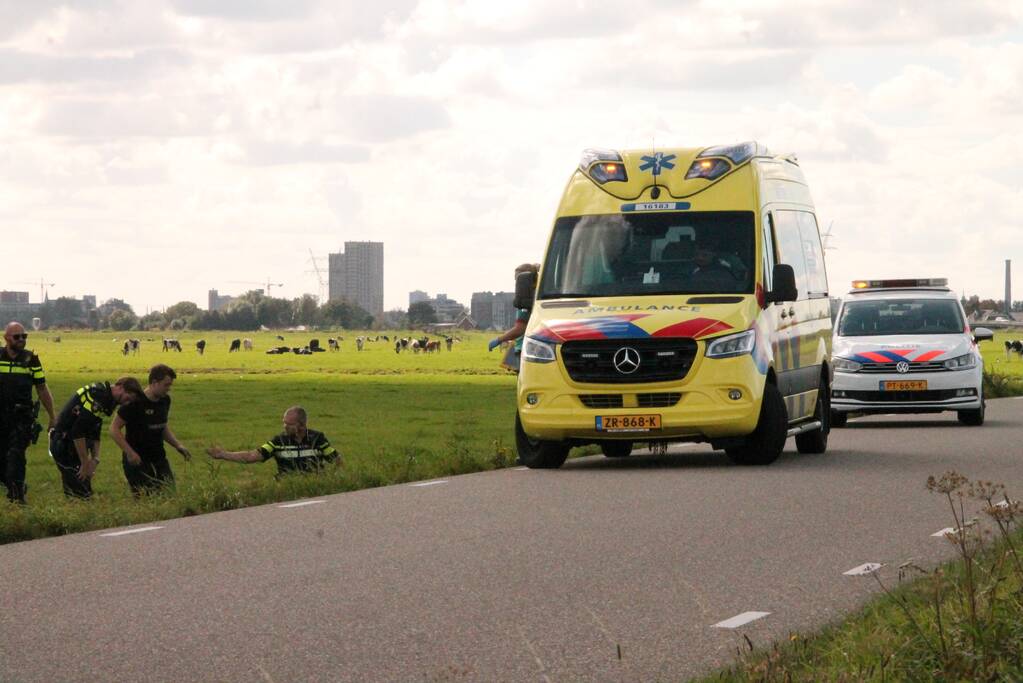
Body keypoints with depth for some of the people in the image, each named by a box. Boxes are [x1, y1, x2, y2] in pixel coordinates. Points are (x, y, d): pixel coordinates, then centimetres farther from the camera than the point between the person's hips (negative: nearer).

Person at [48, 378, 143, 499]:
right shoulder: (97, 396, -20)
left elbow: (94, 434, 17)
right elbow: (78, 432, -24)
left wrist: (95, 459, 4)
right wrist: (85, 464, -19)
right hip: (65, 445, -10)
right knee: (82, 493, -11)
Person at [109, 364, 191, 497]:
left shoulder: (165, 400, 6)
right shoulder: (135, 402, -16)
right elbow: (114, 429, -14)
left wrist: (178, 446, 6)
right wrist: (130, 452, -22)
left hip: (159, 459, 6)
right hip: (138, 461, -6)